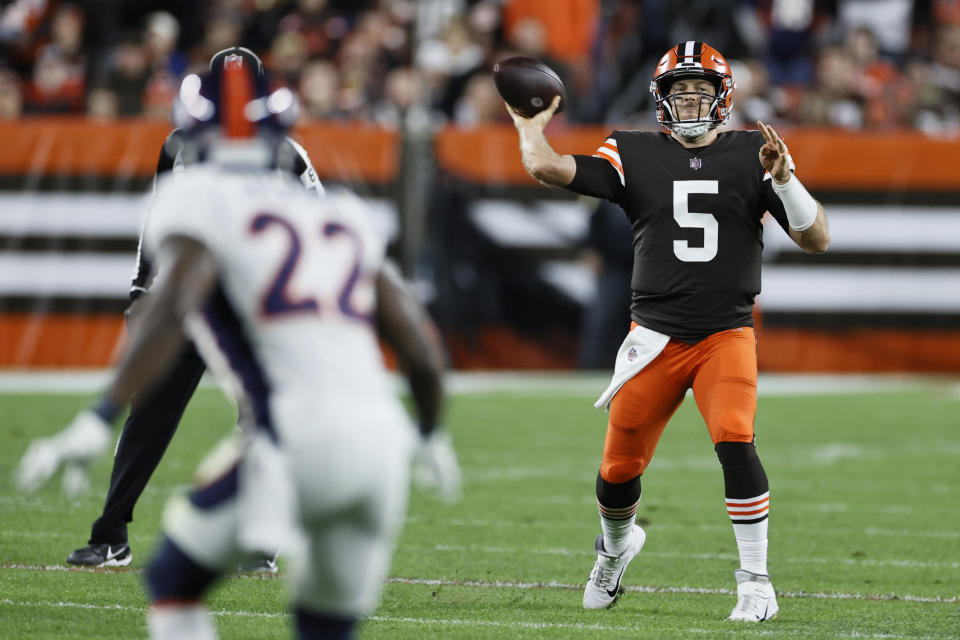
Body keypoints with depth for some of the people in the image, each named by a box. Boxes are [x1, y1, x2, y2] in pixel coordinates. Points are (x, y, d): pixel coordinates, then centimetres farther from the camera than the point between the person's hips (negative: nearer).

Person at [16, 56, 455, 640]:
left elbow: (173, 307, -13)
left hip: (302, 439, -5)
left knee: (173, 581, 14)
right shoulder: (343, 216, 23)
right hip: (384, 439, 5)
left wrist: (100, 421, -19)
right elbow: (422, 349, 21)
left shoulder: (197, 198, 6)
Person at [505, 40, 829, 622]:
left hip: (727, 334, -1)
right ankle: (616, 547, 40)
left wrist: (783, 179, -15)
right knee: (621, 466, 6)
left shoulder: (752, 155, 3)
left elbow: (817, 240, -3)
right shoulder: (635, 155, 4)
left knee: (735, 443, -24)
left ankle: (757, 583, -14)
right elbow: (547, 168, -6)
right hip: (656, 334, 2)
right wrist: (529, 124, 6)